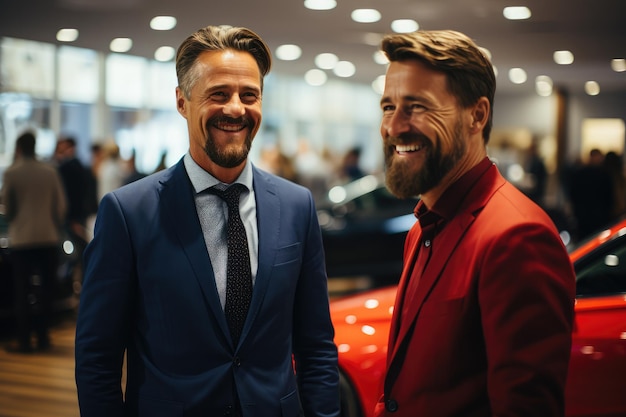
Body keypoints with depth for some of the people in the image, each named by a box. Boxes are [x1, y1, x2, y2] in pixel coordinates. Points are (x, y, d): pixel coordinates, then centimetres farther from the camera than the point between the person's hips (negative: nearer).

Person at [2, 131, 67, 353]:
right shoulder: (50, 171, 1)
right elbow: (61, 204, 4)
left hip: (21, 239, -2)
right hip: (49, 237, 2)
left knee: (22, 291, 4)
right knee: (45, 289, 12)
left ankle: (24, 340, 4)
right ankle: (42, 336, 16)